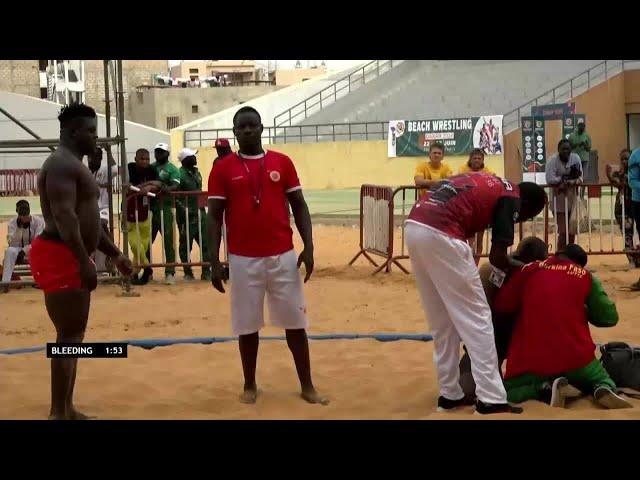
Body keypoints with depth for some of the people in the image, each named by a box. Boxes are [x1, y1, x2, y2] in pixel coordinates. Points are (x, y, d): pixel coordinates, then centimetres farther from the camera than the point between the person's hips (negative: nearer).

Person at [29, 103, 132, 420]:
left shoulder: (76, 166, 21)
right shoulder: (62, 164, -13)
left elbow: (88, 218, 25)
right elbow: (64, 216, -24)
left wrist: (114, 254, 22)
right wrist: (84, 261, -28)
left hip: (71, 258, 11)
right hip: (60, 257, -11)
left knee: (74, 335, 13)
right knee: (69, 336, -10)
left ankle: (67, 409, 20)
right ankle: (58, 413, -7)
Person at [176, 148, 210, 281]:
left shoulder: (196, 172, 11)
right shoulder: (180, 174, -15)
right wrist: (183, 212, -23)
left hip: (200, 214, 7)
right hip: (187, 216, -7)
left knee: (205, 244, 5)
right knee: (186, 245, 5)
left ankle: (206, 271, 11)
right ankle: (188, 272, 15)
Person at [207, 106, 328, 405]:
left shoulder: (282, 162, 4)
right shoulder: (223, 168, 0)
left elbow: (299, 206, 7)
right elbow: (214, 216, 1)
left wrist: (308, 247, -4)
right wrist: (214, 262, -4)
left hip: (283, 256, 1)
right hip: (243, 259, -1)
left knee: (295, 321, 6)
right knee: (247, 324, 7)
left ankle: (307, 386, 15)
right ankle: (249, 385, 22)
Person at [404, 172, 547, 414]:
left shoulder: (486, 183, 29)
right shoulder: (511, 197, 5)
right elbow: (497, 256, -2)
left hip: (414, 228, 8)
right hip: (440, 235, -8)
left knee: (441, 321, 17)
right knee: (476, 318, 1)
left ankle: (450, 393, 22)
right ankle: (491, 398, 0)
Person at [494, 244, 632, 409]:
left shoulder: (529, 270, 5)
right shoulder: (586, 276, 5)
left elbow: (500, 305, 6)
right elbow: (609, 317, 4)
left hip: (533, 360, -1)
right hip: (577, 358, 1)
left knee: (509, 393, 20)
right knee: (604, 381, 28)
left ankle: (547, 388, -9)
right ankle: (603, 390, -9)